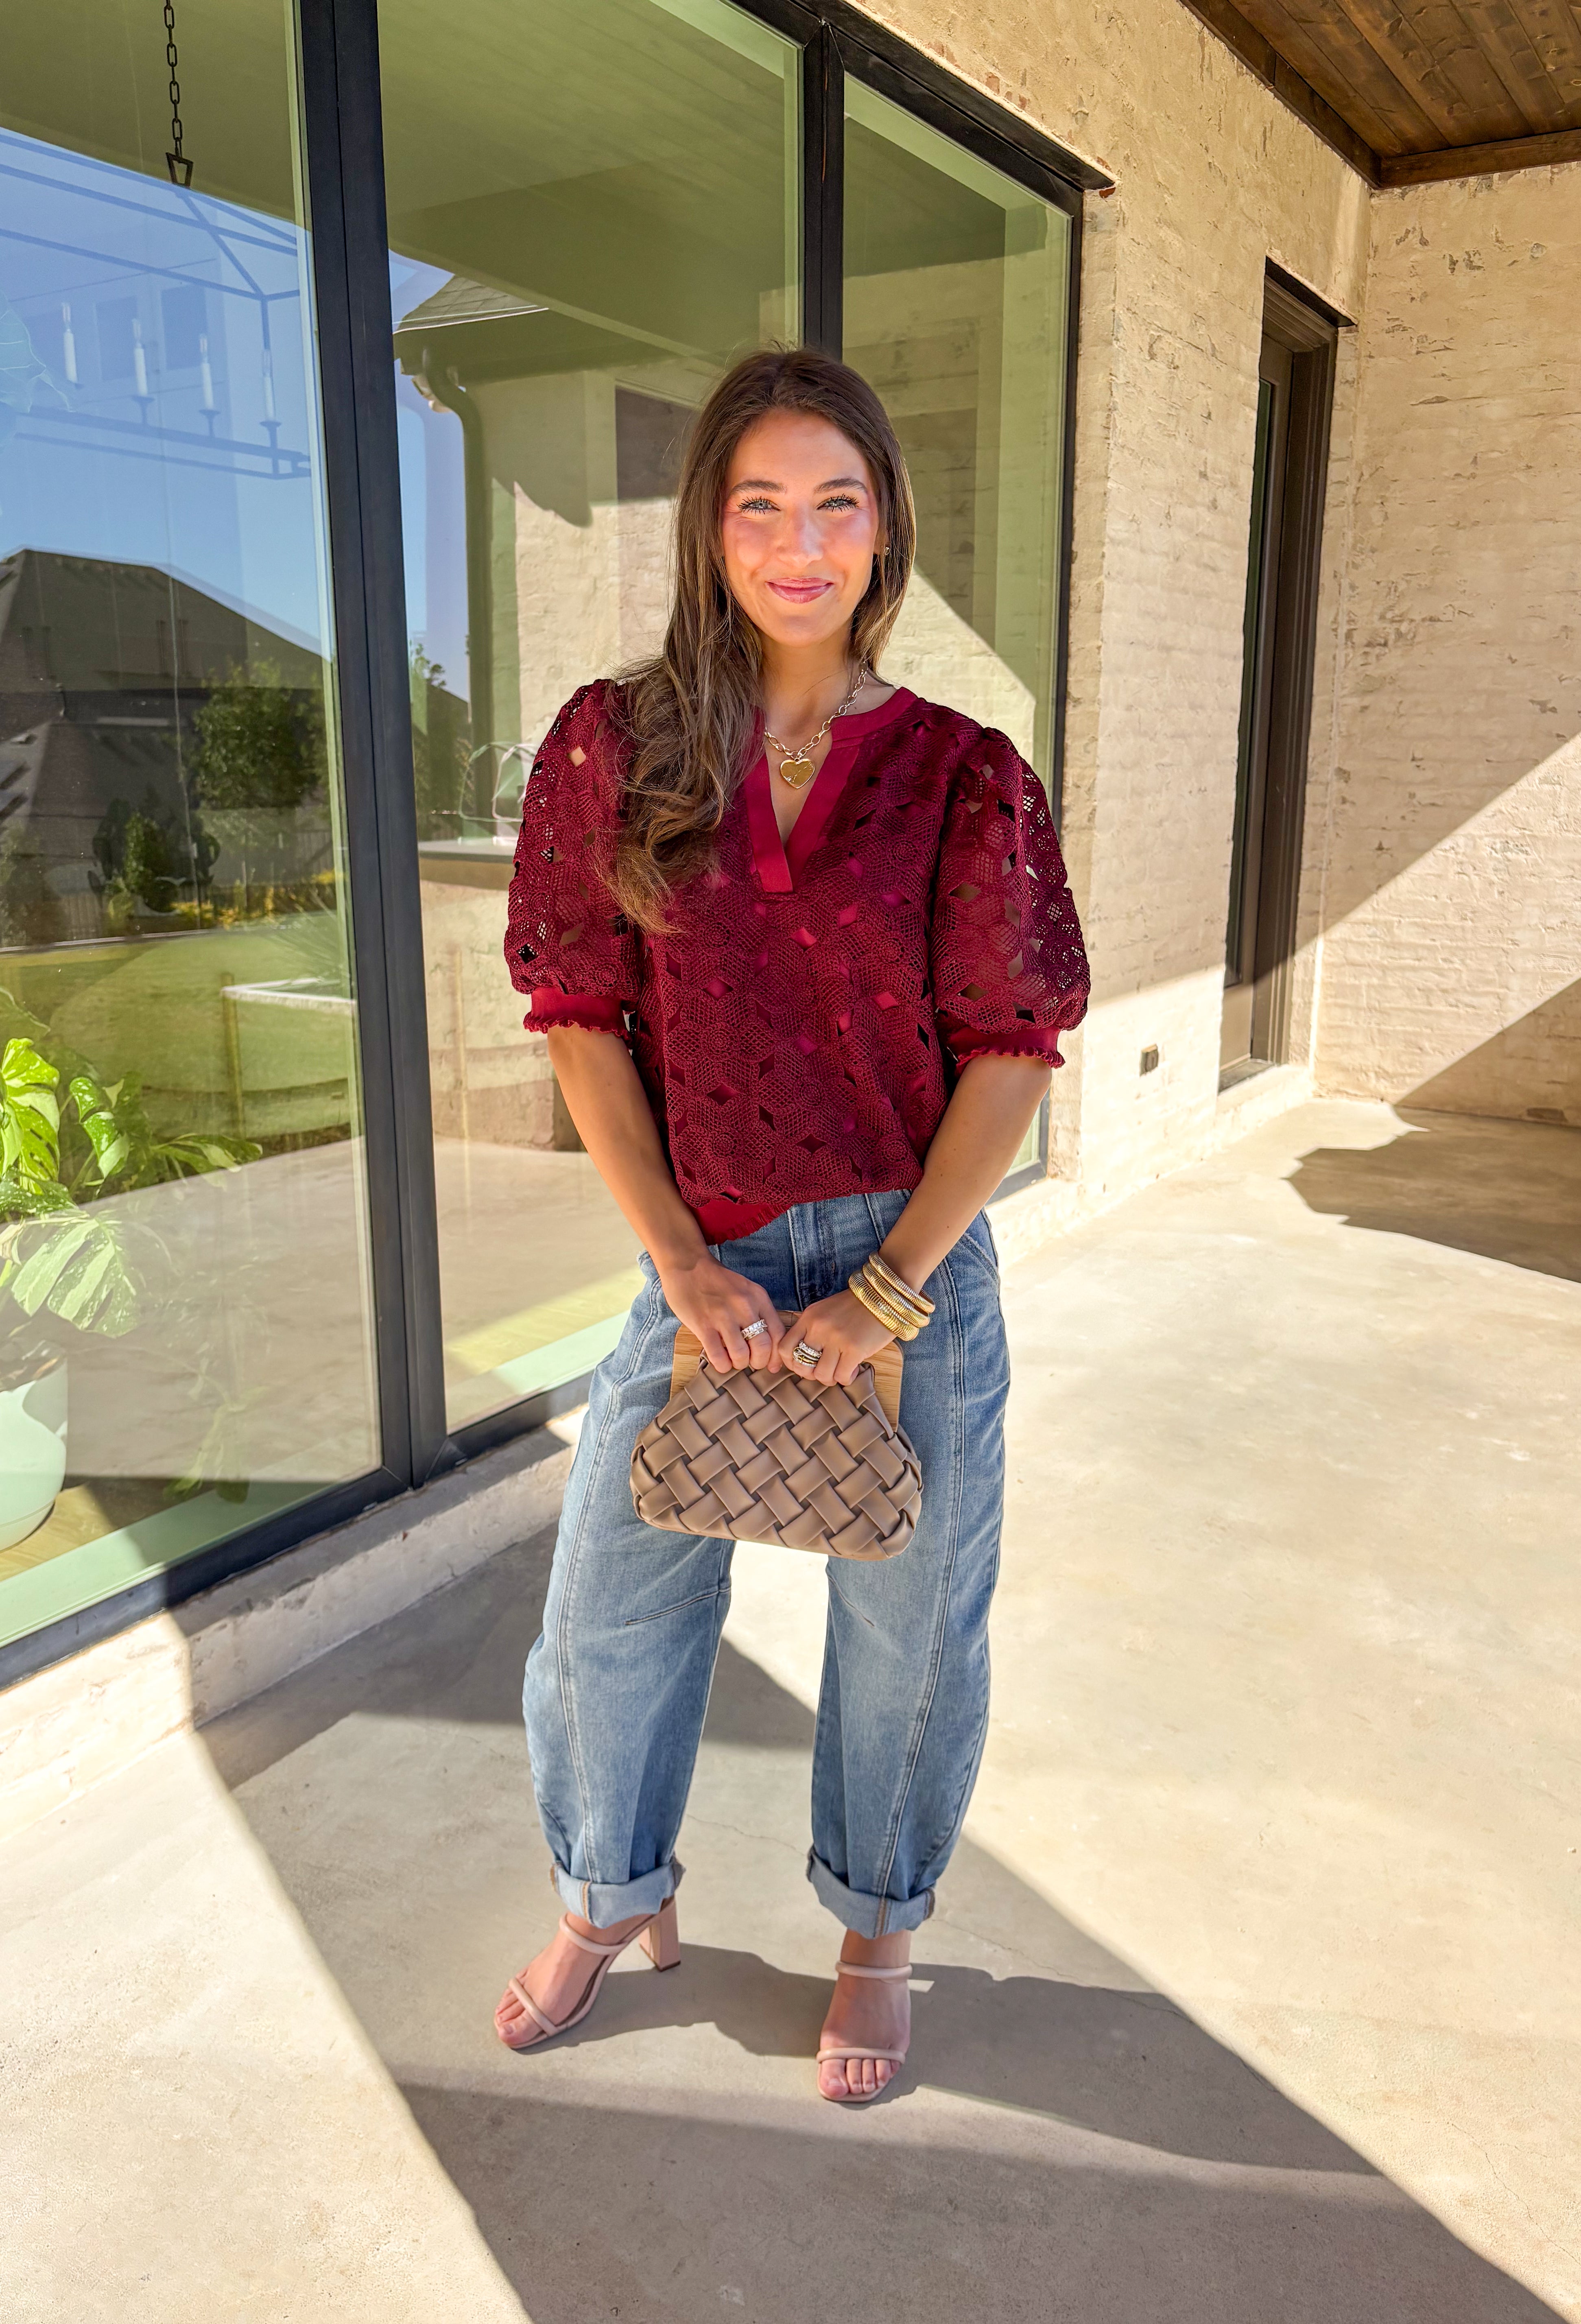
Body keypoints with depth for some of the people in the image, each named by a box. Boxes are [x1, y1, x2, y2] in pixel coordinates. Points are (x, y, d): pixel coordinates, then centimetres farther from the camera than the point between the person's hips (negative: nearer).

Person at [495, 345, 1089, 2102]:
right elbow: (583, 1017, -2)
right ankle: (616, 1897, 43)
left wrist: (887, 1291, -13)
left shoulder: (960, 775, -4)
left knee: (907, 1624, 13)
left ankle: (876, 1930, 41)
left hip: (914, 1255, -1)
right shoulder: (614, 747, 0)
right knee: (611, 1606, 13)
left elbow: (1012, 1051, -5)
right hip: (706, 1263, 2)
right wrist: (678, 1258, -10)